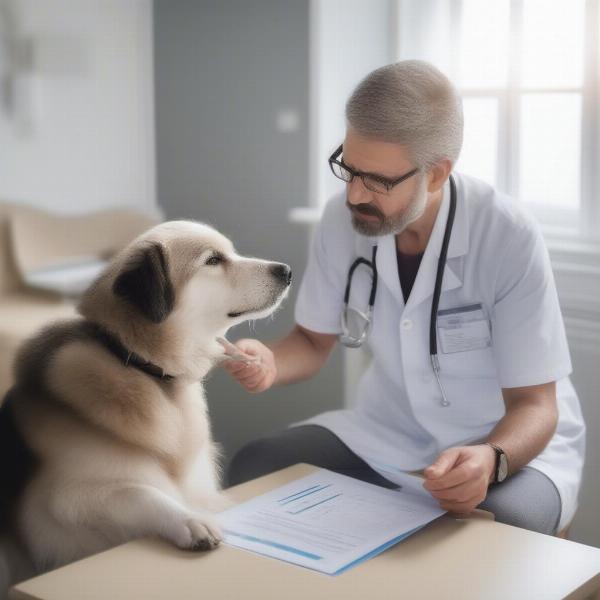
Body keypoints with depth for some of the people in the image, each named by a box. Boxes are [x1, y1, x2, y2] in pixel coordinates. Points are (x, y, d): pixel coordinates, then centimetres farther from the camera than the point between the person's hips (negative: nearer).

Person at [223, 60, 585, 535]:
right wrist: (270, 362, -19)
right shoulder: (343, 219, -11)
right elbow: (313, 341, 4)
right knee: (252, 470, -13)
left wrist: (490, 461, -39)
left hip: (513, 442, -4)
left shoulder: (510, 238, -24)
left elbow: (534, 404, -17)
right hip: (387, 434, 5)